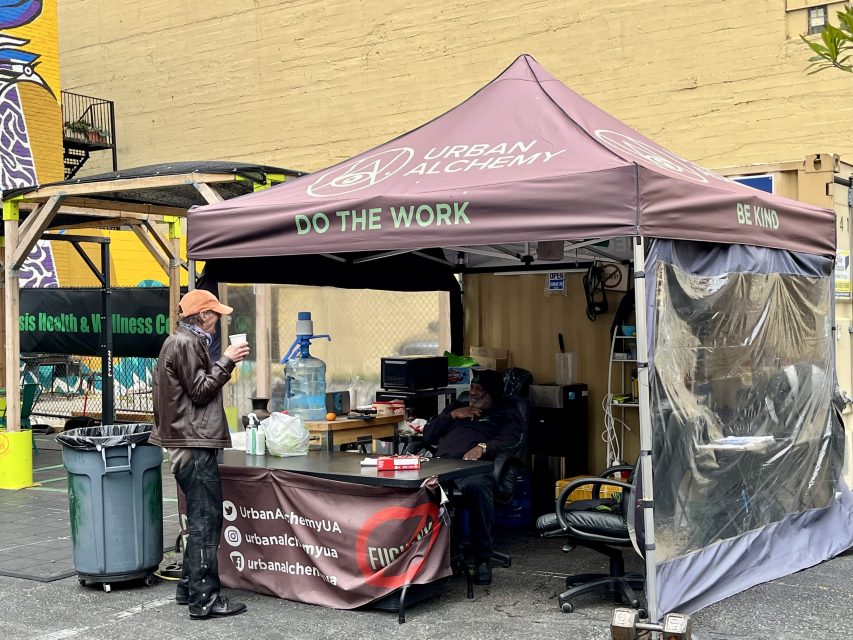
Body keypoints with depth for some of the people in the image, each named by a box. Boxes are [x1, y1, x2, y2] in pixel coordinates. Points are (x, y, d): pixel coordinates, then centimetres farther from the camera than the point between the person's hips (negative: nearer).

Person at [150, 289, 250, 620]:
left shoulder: (181, 342, 19)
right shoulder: (186, 344, -13)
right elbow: (200, 390, -16)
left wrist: (224, 362, 16)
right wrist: (226, 361, -12)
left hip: (188, 442, 11)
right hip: (195, 444, -11)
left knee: (201, 519, 18)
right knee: (206, 521, -8)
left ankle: (189, 586, 25)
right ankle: (204, 598, -6)